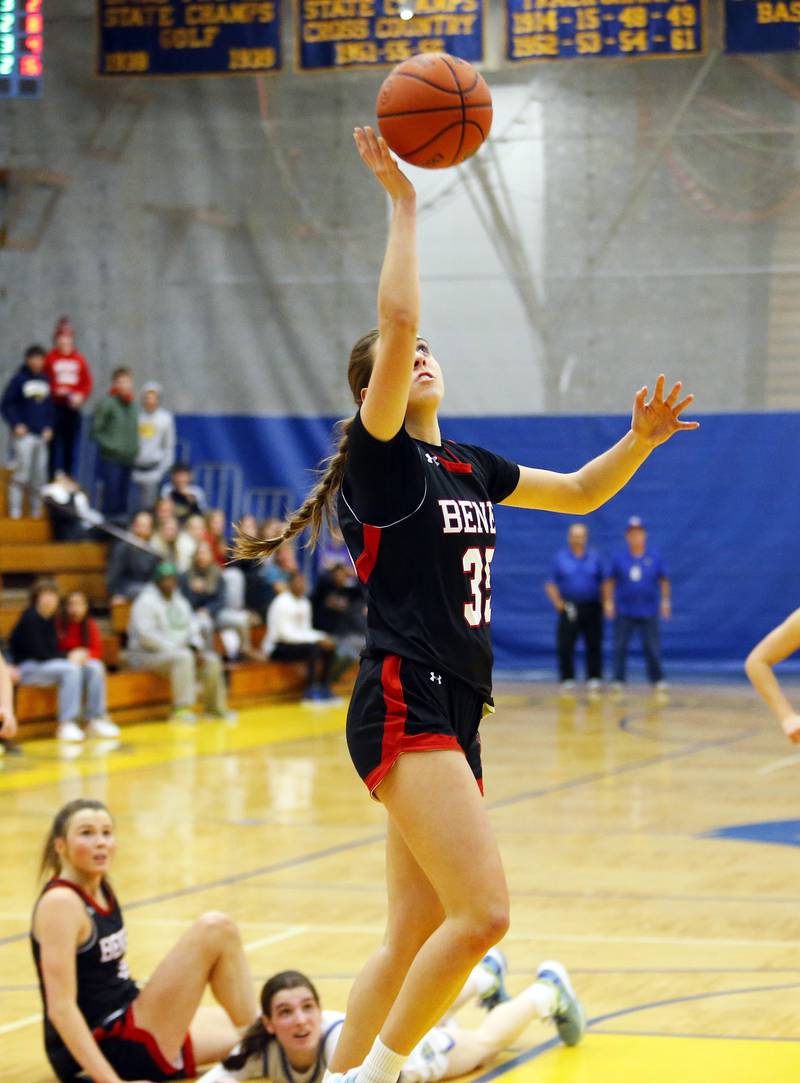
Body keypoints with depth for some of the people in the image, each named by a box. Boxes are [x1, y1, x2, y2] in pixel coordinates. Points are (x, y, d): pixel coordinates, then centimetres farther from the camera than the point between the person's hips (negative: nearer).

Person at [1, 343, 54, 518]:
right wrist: (16, 425, -11)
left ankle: (36, 509, 13)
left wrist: (49, 427, 8)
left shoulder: (45, 380, 10)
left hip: (41, 435, 5)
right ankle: (15, 509, -7)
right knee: (22, 473, -11)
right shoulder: (18, 379, -5)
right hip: (24, 434, -5)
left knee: (39, 476, 6)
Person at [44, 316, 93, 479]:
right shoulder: (50, 358, -1)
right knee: (55, 446, -5)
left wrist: (81, 396, -8)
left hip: (73, 408, 3)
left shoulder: (80, 360, 7)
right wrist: (55, 391, -16)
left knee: (72, 447, 4)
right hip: (55, 408, -3)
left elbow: (88, 383, 9)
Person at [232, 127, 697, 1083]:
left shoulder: (468, 466, 17)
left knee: (415, 938, 9)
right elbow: (393, 322, -18)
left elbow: (579, 493, 28)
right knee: (482, 913, -18)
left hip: (455, 714, 8)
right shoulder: (381, 453, -4)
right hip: (403, 706, -8)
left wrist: (638, 441, 11)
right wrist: (401, 202, -14)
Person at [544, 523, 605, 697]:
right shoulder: (560, 558, 4)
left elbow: (602, 583, 10)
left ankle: (593, 681, 8)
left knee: (594, 646, 1)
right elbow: (551, 584, 5)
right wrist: (559, 604, -7)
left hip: (592, 609, 1)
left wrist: (603, 603, -1)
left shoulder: (594, 558, 7)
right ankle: (567, 681, 4)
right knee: (564, 647, -5)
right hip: (569, 609, -1)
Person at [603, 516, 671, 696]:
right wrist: (608, 602, 1)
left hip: (648, 612, 0)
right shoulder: (619, 557, 2)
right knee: (620, 647, 1)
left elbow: (663, 580, 7)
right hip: (624, 612, 0)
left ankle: (657, 681, 8)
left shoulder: (655, 557, 2)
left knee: (652, 648, -1)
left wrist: (665, 601, 2)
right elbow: (610, 581, 6)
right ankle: (618, 681, 9)